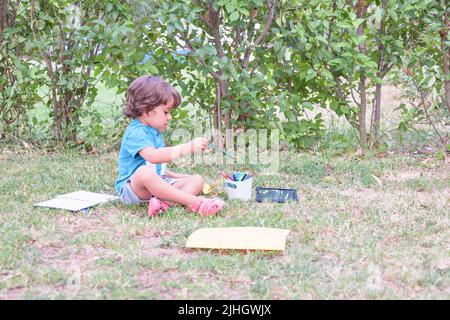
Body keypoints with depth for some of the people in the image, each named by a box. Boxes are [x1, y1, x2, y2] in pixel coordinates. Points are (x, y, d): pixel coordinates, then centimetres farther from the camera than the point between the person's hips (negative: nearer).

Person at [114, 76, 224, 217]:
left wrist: (175, 176, 14)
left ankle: (164, 203, -34)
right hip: (132, 188, -9)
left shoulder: (155, 132, 19)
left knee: (197, 180, -4)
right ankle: (194, 202, -42)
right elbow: (153, 156, -35)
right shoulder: (136, 132, -15)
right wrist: (188, 147, -38)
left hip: (156, 185, 10)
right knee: (144, 172, -42)